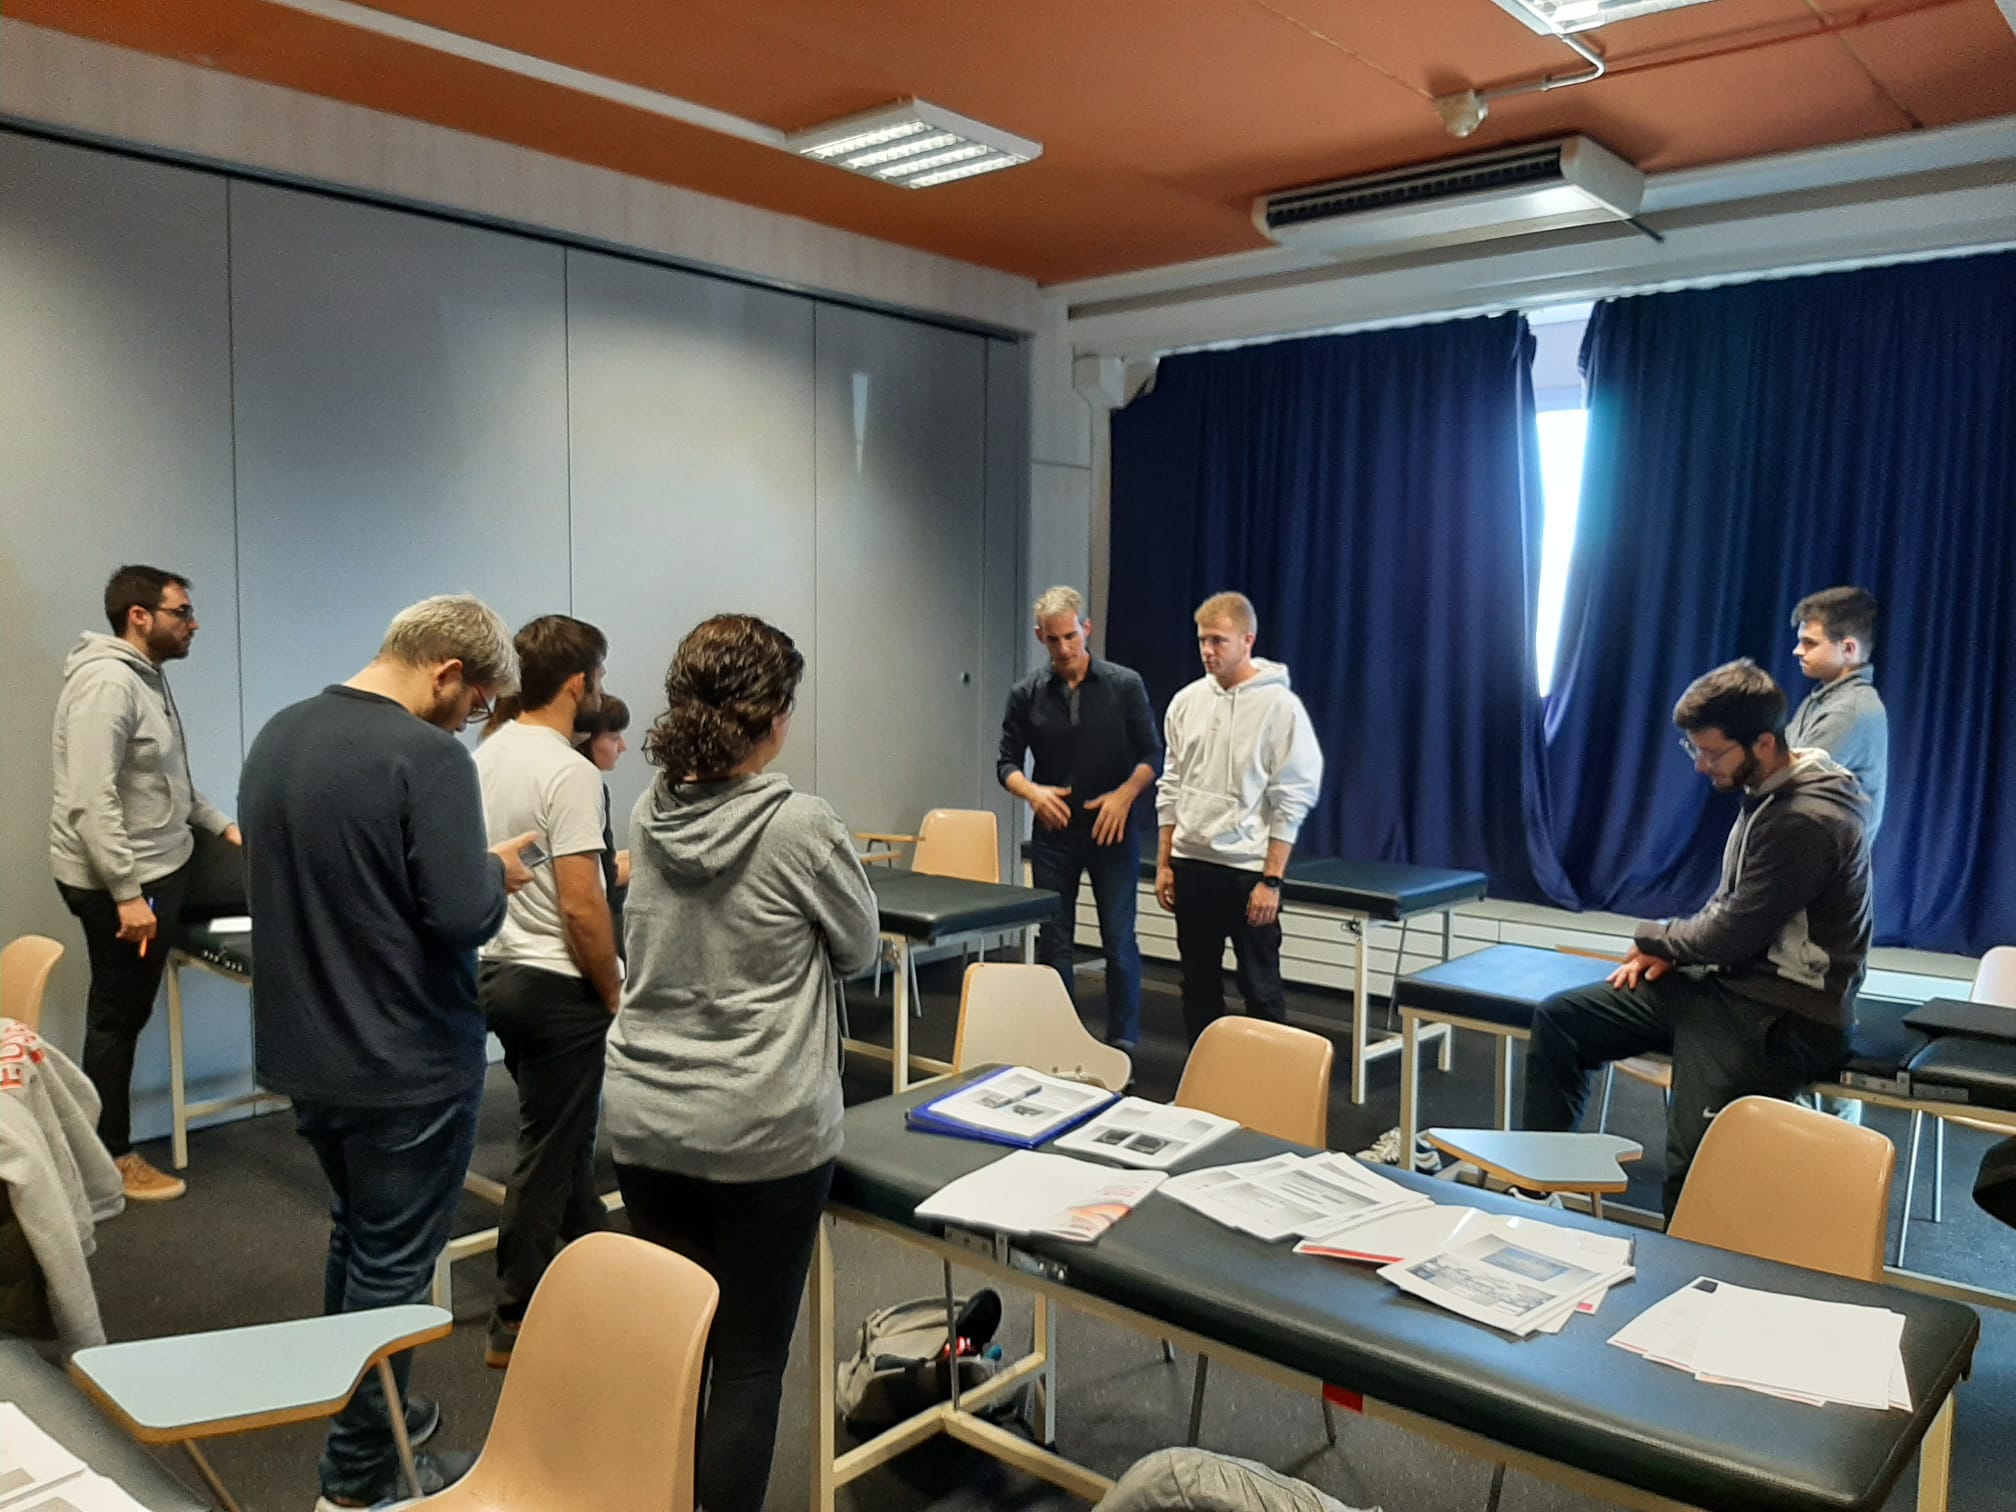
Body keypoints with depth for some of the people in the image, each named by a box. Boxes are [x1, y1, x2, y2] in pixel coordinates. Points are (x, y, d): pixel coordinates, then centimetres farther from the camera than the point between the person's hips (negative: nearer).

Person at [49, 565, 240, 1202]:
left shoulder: (149, 676, 11)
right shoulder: (107, 681, -21)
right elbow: (91, 799, -27)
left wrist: (220, 825, 15)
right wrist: (127, 893, -27)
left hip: (160, 864, 10)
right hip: (118, 880, -10)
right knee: (117, 1015, 2)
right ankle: (111, 1156, 16)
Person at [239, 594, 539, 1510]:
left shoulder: (278, 735, 4)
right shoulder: (427, 756, -22)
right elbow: (463, 916, -27)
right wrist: (497, 872, -5)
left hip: (303, 1050, 8)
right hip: (404, 1062, -8)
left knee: (354, 1237, 25)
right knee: (392, 1264, 8)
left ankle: (361, 1412, 40)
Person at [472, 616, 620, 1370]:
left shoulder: (488, 754, 6)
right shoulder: (567, 771, -21)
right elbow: (581, 906, -24)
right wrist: (615, 994, -12)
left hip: (498, 968, 10)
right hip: (555, 984, -10)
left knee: (563, 1134, 23)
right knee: (547, 1151, 3)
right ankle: (516, 1324, 15)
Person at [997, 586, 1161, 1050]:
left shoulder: (1125, 685, -3)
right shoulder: (1026, 695, 2)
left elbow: (1151, 754, -1)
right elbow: (1007, 762, 5)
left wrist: (1125, 794, -18)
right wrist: (1032, 791, -15)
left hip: (1112, 831, -2)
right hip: (1052, 833, 2)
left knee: (1119, 940, 1)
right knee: (1053, 941, 7)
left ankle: (1123, 1042, 13)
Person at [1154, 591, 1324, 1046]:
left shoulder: (1279, 706, -9)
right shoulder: (1186, 702, 6)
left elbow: (1291, 802, -10)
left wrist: (1272, 880, -14)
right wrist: (1164, 863, 9)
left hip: (1247, 868, -5)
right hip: (1190, 864, 5)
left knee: (1261, 990, 2)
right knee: (1198, 985, 14)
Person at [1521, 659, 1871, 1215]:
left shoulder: (1806, 821, -22)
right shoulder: (1769, 793, 8)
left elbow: (1733, 934, -19)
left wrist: (1654, 936, -1)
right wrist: (1671, 949, 2)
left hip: (1783, 1016, -10)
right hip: (1729, 981, 10)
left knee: (1693, 1165, -24)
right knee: (1556, 1020, 3)